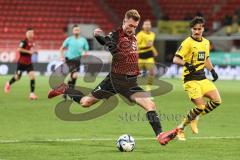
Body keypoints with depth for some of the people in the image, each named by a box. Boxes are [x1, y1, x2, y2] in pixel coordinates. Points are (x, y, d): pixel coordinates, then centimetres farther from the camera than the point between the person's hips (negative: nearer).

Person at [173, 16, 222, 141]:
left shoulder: (206, 42, 12)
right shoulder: (188, 42, -11)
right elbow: (176, 59, -16)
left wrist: (212, 71, 19)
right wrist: (186, 64, -33)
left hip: (202, 78, 7)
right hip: (190, 79, -7)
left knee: (216, 100, -6)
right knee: (200, 106, -15)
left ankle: (195, 118, 14)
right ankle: (181, 128, 2)